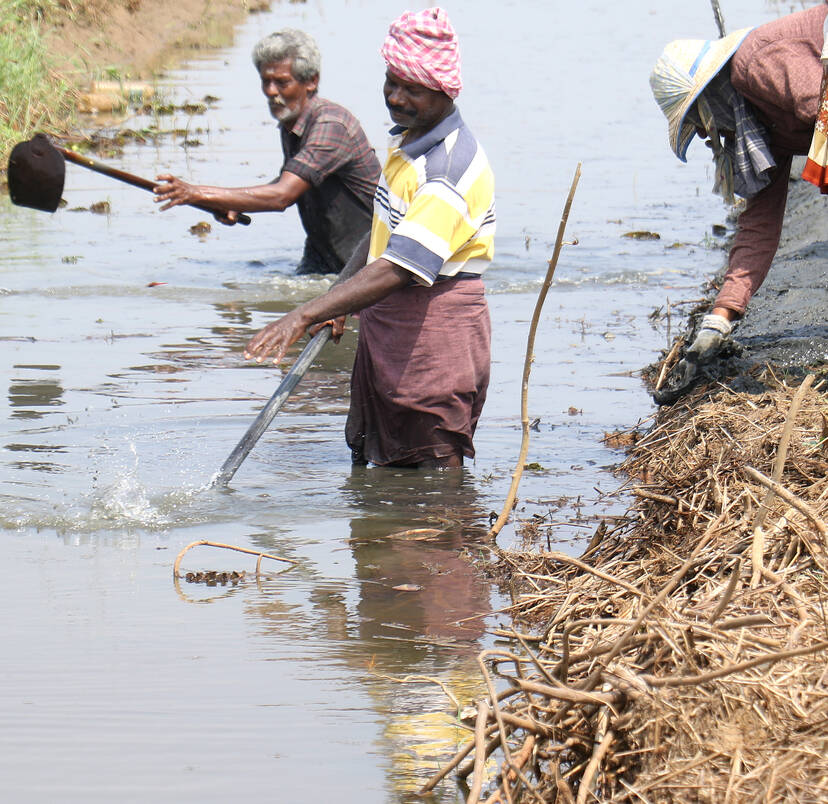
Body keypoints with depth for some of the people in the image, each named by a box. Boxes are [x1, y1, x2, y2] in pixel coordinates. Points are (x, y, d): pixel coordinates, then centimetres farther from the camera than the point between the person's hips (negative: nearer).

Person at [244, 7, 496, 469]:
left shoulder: (452, 170, -24)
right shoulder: (406, 140, 9)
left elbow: (397, 271, -34)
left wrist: (306, 316, -39)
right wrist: (342, 303, 19)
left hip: (437, 334, -10)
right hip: (387, 329, 10)